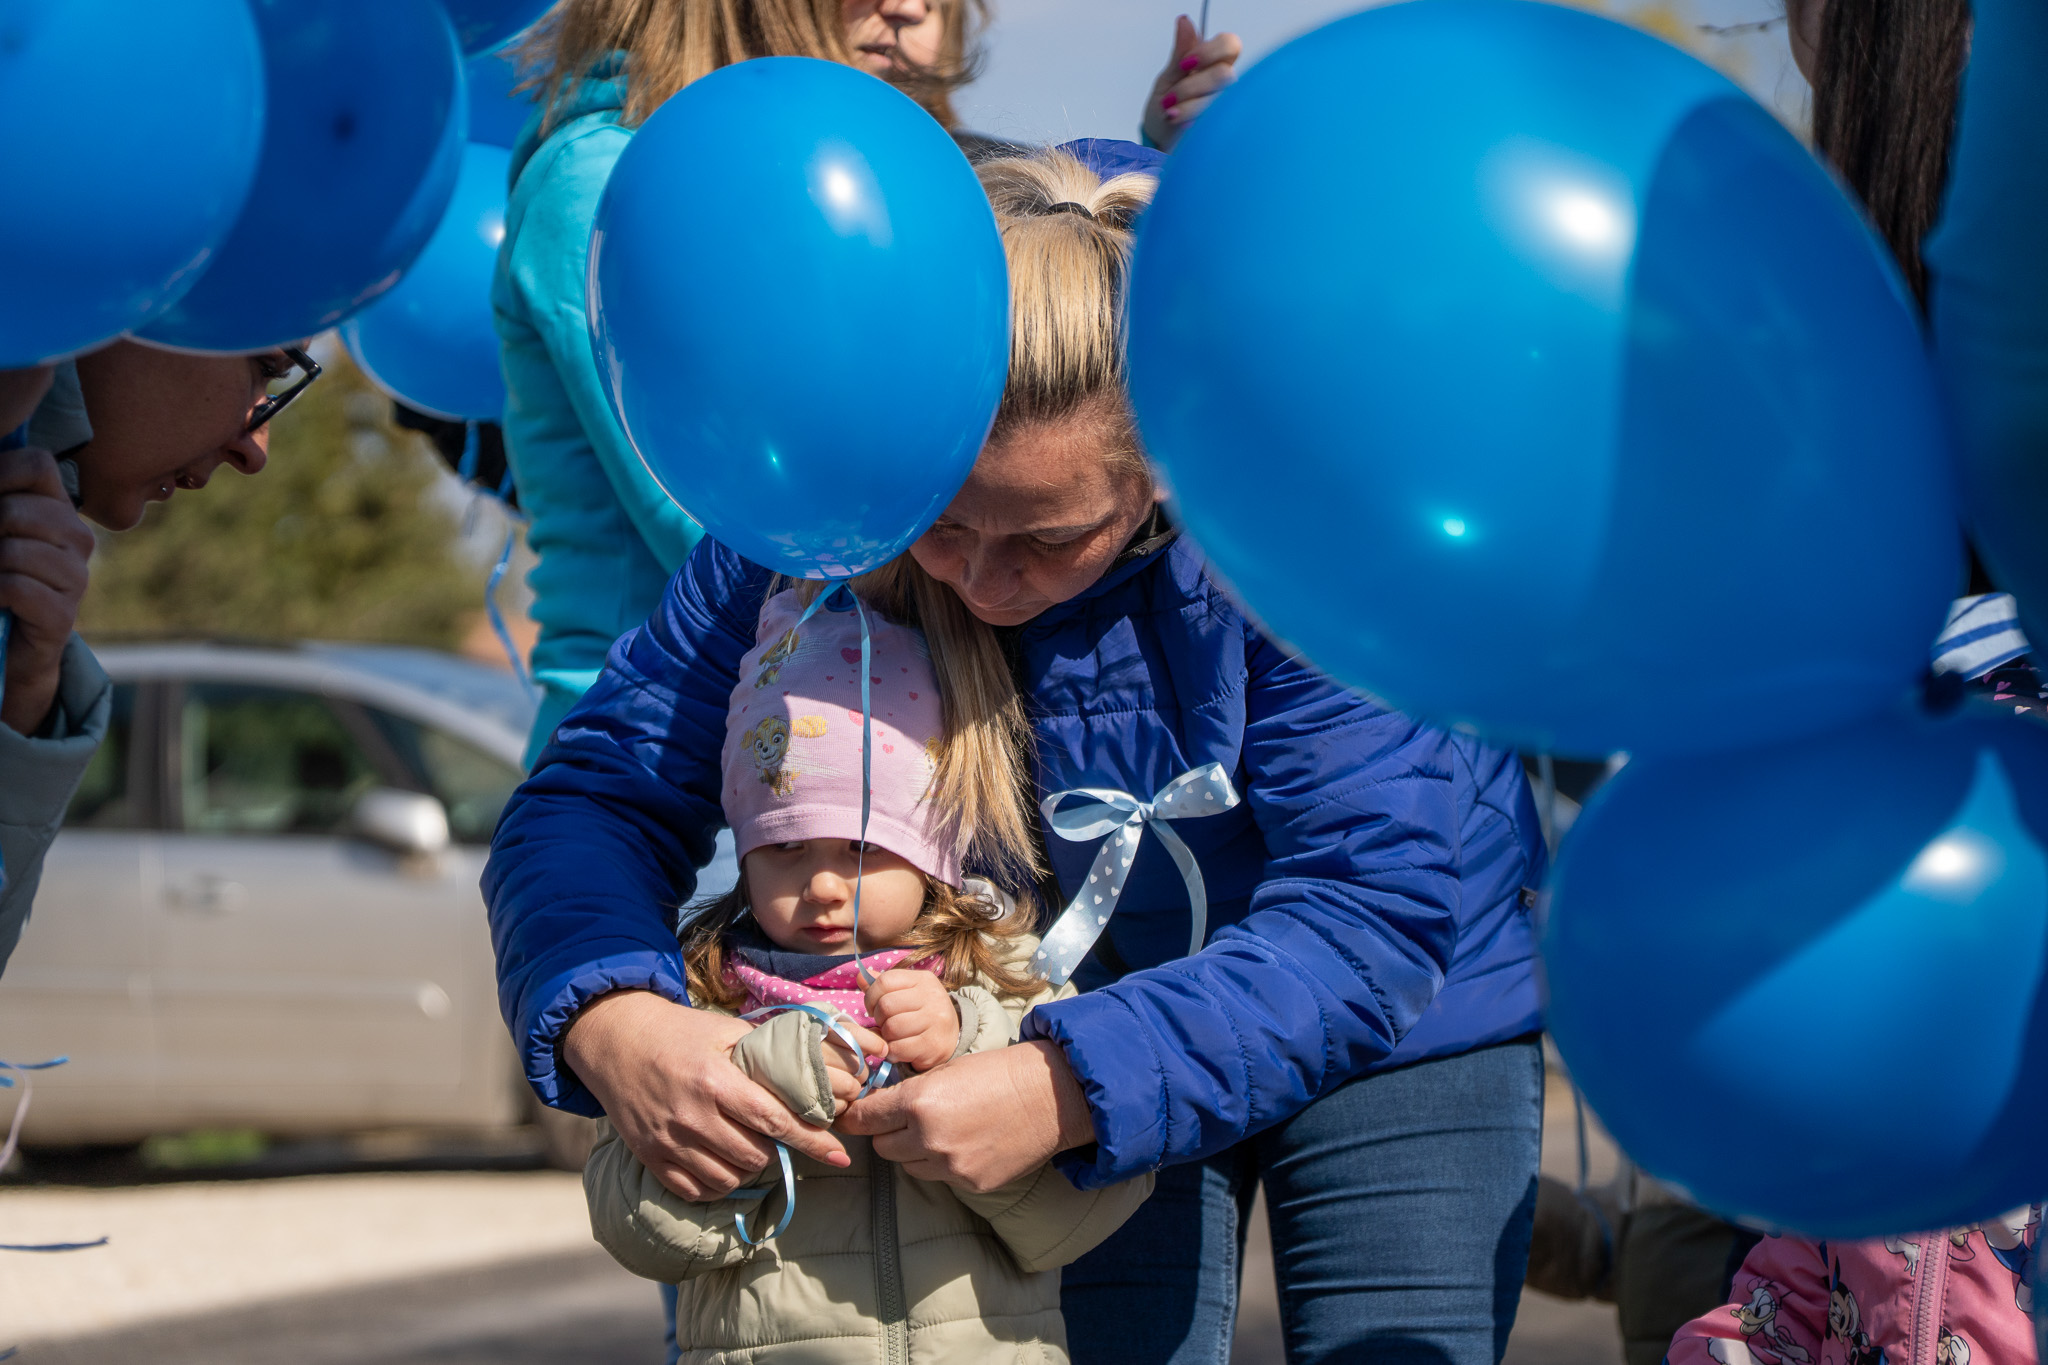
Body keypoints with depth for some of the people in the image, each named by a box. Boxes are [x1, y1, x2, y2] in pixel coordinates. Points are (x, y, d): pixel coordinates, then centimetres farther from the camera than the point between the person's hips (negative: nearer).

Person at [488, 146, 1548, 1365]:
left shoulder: (1301, 515, -32)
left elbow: (1370, 914, -33)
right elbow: (596, 799, -18)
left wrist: (1070, 1087, -46)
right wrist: (610, 1020, -41)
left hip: (1389, 1028, -2)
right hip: (1091, 1041, 2)